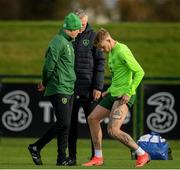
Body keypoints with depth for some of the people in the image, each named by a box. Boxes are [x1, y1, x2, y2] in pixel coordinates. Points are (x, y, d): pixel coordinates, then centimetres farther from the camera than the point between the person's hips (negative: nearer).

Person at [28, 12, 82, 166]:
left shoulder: (68, 42, 18)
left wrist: (45, 84, 16)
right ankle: (36, 147, -2)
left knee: (65, 124, 6)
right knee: (63, 123, -12)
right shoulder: (58, 42, -13)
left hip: (68, 90, 9)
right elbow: (49, 65, -15)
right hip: (59, 89, -9)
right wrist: (45, 84, -1)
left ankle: (62, 158, 8)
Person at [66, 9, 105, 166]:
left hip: (88, 89, -2)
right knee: (71, 124, 4)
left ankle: (96, 155, 8)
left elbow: (100, 62, -2)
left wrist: (98, 87, -9)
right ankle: (71, 156, 9)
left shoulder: (92, 37, 0)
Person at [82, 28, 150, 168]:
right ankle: (98, 158, 18)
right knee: (93, 118, 11)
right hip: (113, 93, 10)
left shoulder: (122, 51, -16)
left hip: (124, 95, -10)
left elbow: (139, 72, -19)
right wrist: (109, 91, 19)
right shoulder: (111, 52, 15)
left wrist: (129, 93, -22)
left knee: (113, 130, -17)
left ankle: (142, 154, -5)